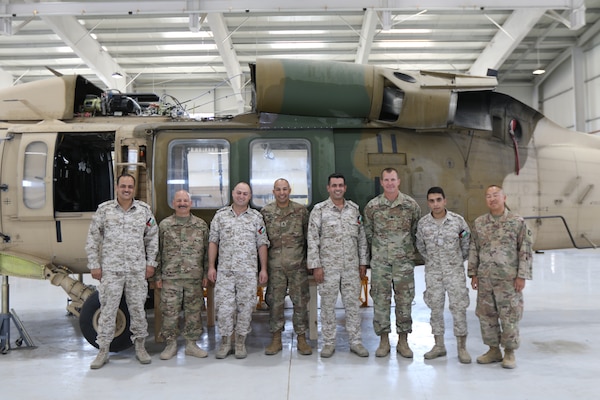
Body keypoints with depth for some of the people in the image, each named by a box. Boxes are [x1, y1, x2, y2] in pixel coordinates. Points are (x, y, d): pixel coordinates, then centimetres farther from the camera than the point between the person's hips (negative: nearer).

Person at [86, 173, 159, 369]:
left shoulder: (144, 209, 5)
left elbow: (152, 238, 10)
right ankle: (103, 351, 15)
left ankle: (140, 347, 23)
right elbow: (92, 239, 4)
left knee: (138, 308, 9)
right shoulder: (104, 209, 1)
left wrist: (151, 263, 5)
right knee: (107, 309, 3)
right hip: (111, 270, -1)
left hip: (137, 270, 1)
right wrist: (94, 265, 0)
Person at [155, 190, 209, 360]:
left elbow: (207, 251, 8)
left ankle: (191, 344, 20)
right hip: (170, 277, -1)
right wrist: (158, 276, 2)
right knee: (170, 312, 2)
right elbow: (158, 251, 5)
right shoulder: (164, 225, 3)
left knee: (194, 311, 7)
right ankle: (171, 344, 17)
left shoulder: (201, 225, 6)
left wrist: (207, 274, 4)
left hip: (195, 277, 1)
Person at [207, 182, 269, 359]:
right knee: (224, 306, 0)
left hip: (248, 270, 0)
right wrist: (211, 266, 1)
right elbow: (213, 242, 7)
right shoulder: (220, 215, 6)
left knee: (245, 305, 4)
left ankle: (241, 342, 18)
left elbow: (262, 244, 4)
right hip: (224, 269, 0)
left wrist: (264, 269, -1)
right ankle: (225, 342, 15)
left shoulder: (256, 217, 5)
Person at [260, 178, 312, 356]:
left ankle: (302, 339, 16)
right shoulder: (265, 212, 4)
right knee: (275, 302, 6)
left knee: (300, 301, 4)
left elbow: (309, 235, 7)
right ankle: (276, 339, 18)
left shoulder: (301, 210, 3)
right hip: (275, 266, 1)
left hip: (297, 264, 0)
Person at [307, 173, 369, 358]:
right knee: (328, 304, 5)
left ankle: (355, 341, 18)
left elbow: (361, 237, 11)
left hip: (351, 266, 3)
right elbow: (312, 239, -6)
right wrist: (316, 266, -10)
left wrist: (363, 262, 7)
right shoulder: (319, 209, -3)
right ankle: (329, 342, 17)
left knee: (353, 303, 7)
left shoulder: (354, 209, 8)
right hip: (328, 266, -3)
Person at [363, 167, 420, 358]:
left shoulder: (411, 204, -1)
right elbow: (367, 232, 9)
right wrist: (378, 248, 8)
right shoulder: (372, 206, 0)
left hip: (404, 260, 0)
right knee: (380, 300, 4)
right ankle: (383, 340, 16)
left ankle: (403, 340, 18)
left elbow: (416, 230, 9)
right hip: (379, 261, 0)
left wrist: (410, 249, 10)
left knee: (404, 300, 5)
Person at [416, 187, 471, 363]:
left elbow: (467, 243, 5)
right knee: (435, 307, 8)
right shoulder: (423, 223, -4)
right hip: (432, 272, 2)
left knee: (459, 307, -1)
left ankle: (462, 347, 11)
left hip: (455, 270, -2)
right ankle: (439, 345, 21)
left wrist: (460, 260, 10)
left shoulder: (458, 220, -8)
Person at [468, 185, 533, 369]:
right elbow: (473, 250, 11)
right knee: (486, 315, 9)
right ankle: (493, 350, 24)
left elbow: (525, 250, -3)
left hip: (508, 279, -4)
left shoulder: (517, 221, -3)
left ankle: (510, 352, 19)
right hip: (485, 279, 4)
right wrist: (473, 274, 7)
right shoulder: (479, 223, 7)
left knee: (509, 317, 2)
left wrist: (522, 276, -8)